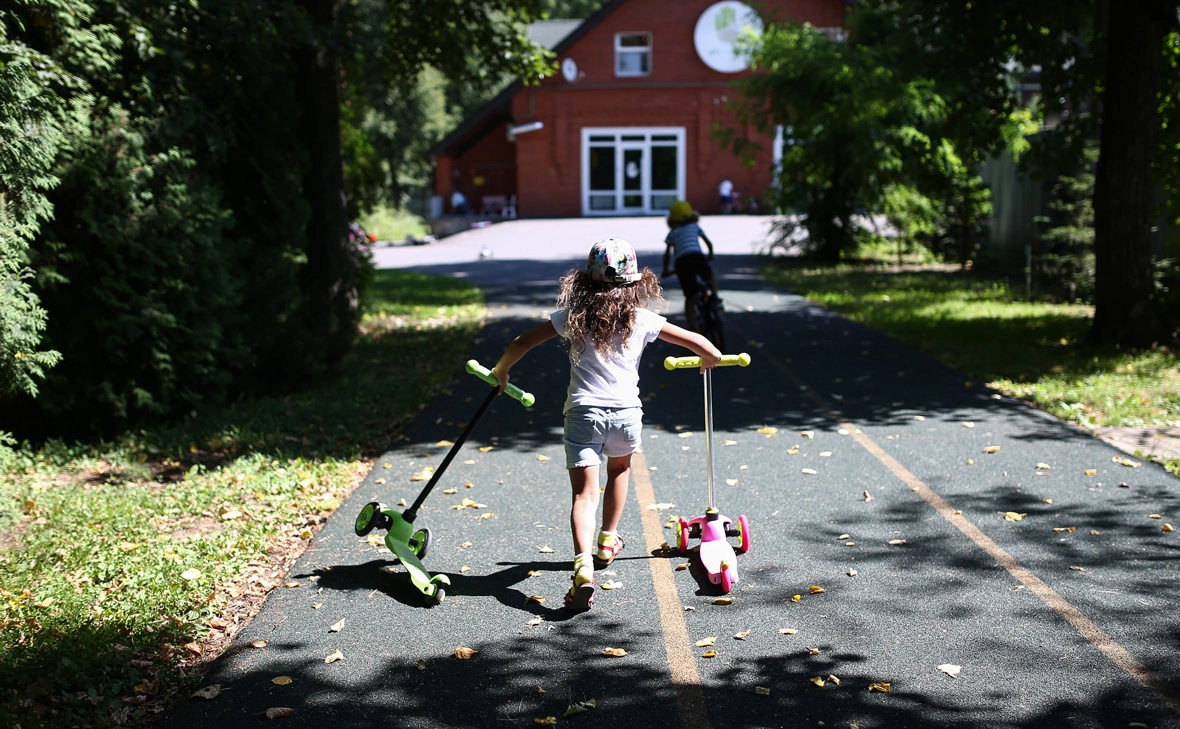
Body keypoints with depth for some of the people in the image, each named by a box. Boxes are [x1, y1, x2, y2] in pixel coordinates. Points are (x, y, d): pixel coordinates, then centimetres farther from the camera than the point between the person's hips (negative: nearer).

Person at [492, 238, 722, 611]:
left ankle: (584, 564, -25)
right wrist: (711, 357, 28)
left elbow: (523, 342, 5)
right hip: (625, 412, 1)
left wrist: (500, 371, 23)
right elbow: (697, 342, 5)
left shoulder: (572, 316, 4)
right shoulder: (641, 320, 3)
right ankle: (607, 541, 41)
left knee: (584, 492, -4)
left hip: (582, 412, -1)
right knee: (619, 469, 30)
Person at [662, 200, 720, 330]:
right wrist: (710, 255, 44)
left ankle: (691, 325, 2)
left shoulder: (672, 233, 24)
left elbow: (667, 253, 14)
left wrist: (665, 270, 23)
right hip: (696, 256, -1)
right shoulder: (695, 227, 25)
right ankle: (714, 297, 6)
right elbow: (709, 243, 27)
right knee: (710, 276, 30)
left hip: (680, 262, 1)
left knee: (690, 296, 6)